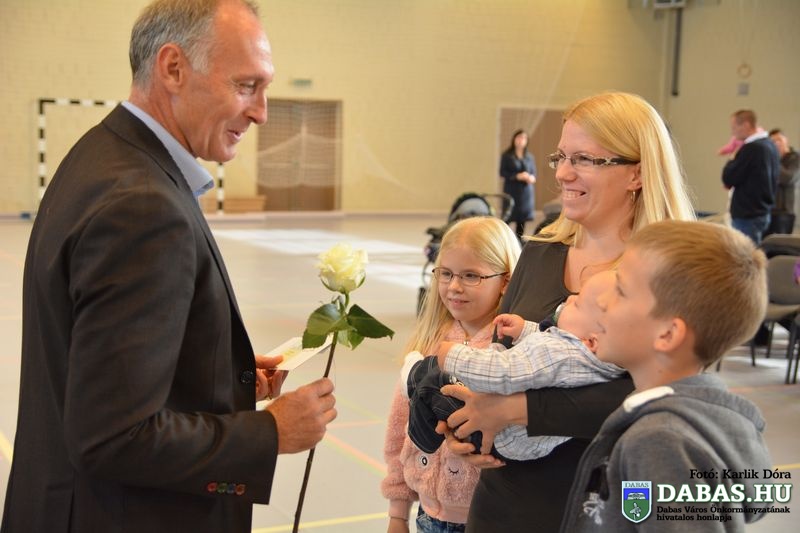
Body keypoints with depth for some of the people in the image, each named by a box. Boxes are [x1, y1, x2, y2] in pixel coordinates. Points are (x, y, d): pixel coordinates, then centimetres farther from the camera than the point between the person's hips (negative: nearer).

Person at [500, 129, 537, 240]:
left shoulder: (530, 157, 11)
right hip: (511, 191, -3)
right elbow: (502, 173, -3)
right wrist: (517, 176, -15)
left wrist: (532, 178, -12)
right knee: (507, 218, -8)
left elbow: (534, 174, 12)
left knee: (522, 219, 4)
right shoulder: (507, 156, 1)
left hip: (526, 192, 3)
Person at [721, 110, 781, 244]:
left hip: (747, 215, -9)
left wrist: (732, 160, 3)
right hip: (763, 212, 9)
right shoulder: (770, 146, 10)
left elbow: (728, 180, -15)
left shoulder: (750, 148, -18)